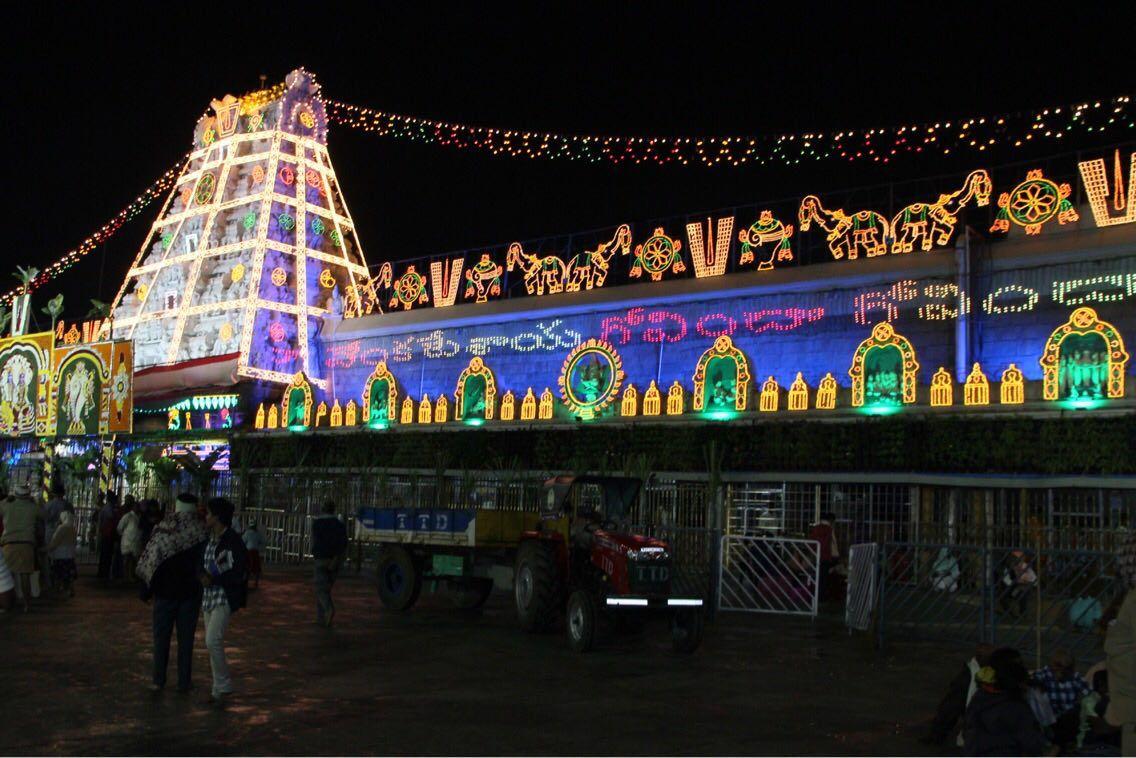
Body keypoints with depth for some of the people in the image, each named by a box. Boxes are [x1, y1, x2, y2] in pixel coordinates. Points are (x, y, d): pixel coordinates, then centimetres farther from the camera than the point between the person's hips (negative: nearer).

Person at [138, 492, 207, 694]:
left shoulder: (162, 528, -6)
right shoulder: (202, 531, -8)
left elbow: (148, 561, -3)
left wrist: (146, 590, 5)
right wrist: (203, 590, 5)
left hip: (165, 591, 0)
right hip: (191, 593, 0)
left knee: (161, 637, 11)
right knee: (185, 638, 8)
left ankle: (158, 680, 13)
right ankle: (184, 682, 11)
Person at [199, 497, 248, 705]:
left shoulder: (232, 541, -13)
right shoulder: (210, 540, 11)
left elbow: (240, 573, -16)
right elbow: (203, 566, 19)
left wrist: (214, 580, -18)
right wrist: (202, 575, -4)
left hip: (225, 599, -8)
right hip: (208, 598, 8)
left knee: (213, 640, -17)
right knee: (213, 643, 11)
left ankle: (223, 686, -2)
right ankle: (219, 688, 20)